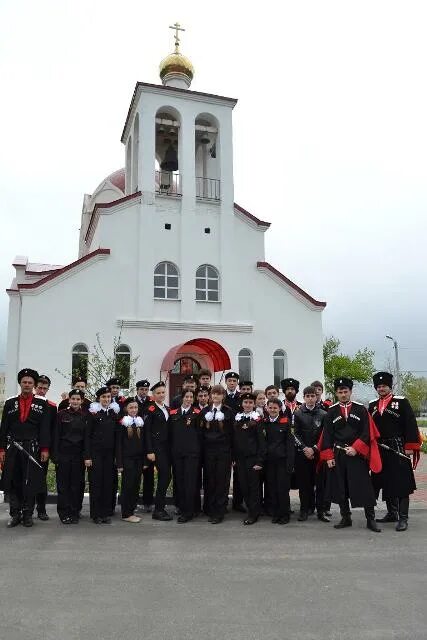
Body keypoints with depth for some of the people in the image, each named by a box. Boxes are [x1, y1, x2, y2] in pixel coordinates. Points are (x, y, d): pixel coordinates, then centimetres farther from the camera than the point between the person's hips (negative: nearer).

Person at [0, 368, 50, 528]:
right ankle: (15, 515, 17)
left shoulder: (42, 403, 2)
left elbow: (45, 428, -1)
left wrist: (45, 449, -6)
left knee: (30, 483, 2)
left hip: (33, 448, -2)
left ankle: (27, 515, 14)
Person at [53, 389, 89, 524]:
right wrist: (55, 455, -7)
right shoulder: (61, 414, 0)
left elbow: (87, 436, 5)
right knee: (63, 484, 3)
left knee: (76, 484, 6)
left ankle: (74, 513, 16)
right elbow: (56, 436, -1)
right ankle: (64, 513, 13)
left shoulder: (86, 416, 5)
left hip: (78, 454, 1)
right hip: (63, 453, -1)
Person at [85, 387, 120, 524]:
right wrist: (87, 456, -8)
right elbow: (88, 435, -4)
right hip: (96, 452, -3)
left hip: (110, 453, 3)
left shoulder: (115, 413, 7)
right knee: (95, 482, 1)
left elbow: (116, 435, 10)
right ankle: (96, 514, 12)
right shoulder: (93, 413, -3)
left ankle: (106, 513, 16)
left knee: (108, 482, 5)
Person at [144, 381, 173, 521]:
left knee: (164, 476, 7)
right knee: (165, 475, -11)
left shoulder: (167, 409, 15)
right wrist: (149, 451, -13)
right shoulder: (151, 409, -7)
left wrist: (171, 448, 11)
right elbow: (147, 431, -10)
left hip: (167, 447, 7)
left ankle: (159, 508, 17)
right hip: (156, 447, -7)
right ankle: (158, 510, -2)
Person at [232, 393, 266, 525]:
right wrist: (234, 457, 8)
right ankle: (251, 509, 23)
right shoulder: (237, 419, 9)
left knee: (254, 485, 0)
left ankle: (253, 514, 10)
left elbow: (261, 441, -8)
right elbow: (234, 439, 12)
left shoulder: (257, 419, -5)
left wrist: (260, 460, -13)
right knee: (243, 485, 8)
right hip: (240, 458, 5)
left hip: (252, 457, -5)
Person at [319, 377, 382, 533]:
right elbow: (327, 435, 3)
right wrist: (329, 456, -3)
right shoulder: (331, 412, 4)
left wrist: (356, 448, -14)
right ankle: (346, 518, 20)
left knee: (364, 487, -2)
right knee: (340, 488, 7)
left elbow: (367, 433, -4)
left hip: (358, 454, -2)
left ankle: (370, 519, 10)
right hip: (338, 455, 2)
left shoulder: (361, 409, 1)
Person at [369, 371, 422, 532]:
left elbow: (411, 425, -8)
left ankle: (403, 518, 1)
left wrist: (410, 447, -13)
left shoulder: (401, 401, -3)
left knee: (401, 483, -4)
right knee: (386, 483, 12)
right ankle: (392, 513, 25)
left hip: (398, 449, -5)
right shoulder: (372, 405, 11)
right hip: (380, 451, 5)